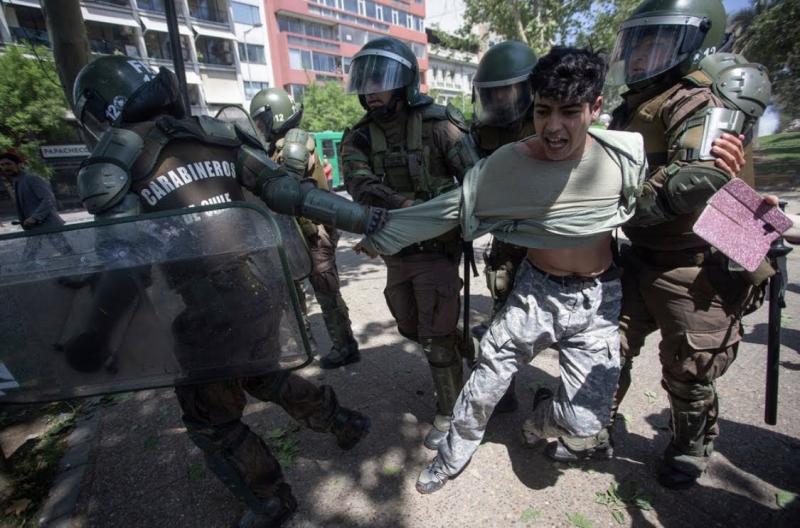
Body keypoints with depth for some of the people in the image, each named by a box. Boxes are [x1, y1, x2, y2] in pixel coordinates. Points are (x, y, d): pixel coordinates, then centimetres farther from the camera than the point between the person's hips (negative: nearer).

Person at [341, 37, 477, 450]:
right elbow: (359, 184, -18)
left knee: (436, 338, 2)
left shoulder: (438, 125, -10)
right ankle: (463, 347, 50)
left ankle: (450, 413, 26)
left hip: (436, 250, -5)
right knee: (411, 329, 20)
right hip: (395, 253, 6)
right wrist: (406, 205, -34)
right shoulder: (358, 137, 1)